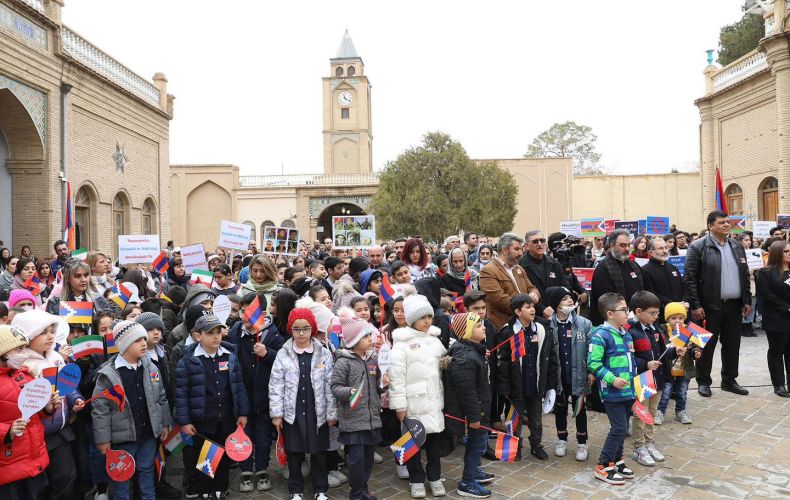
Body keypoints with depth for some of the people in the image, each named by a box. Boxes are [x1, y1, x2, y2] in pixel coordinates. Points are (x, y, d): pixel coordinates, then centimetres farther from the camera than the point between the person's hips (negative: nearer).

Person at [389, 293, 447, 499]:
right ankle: (416, 479, 23)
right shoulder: (402, 343, -11)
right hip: (413, 402, -5)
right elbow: (396, 377, -13)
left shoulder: (435, 339, 7)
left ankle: (435, 477, 29)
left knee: (434, 437, 13)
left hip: (434, 400, 5)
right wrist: (399, 405, -14)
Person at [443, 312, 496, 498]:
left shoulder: (473, 351, 7)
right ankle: (467, 483, 13)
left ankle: (473, 471, 40)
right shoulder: (465, 358, -28)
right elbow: (466, 391, -28)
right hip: (473, 409, -10)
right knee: (478, 442, 1)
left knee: (476, 441, 23)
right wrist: (474, 416, -23)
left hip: (478, 406, 10)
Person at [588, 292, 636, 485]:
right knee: (619, 428, -6)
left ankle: (617, 460, 32)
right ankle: (603, 467, 5)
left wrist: (634, 376, 17)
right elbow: (593, 363, -19)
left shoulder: (626, 334, 12)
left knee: (622, 428, 16)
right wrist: (612, 379, -23)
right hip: (612, 392, -8)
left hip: (627, 390, 9)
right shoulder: (601, 335, -16)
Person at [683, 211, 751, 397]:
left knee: (732, 345, 13)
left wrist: (747, 301, 10)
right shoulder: (698, 247, -8)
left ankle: (729, 380, 26)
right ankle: (703, 382, 16)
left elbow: (745, 276, 17)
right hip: (710, 306, -6)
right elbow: (689, 279, -11)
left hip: (734, 305, 6)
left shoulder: (737, 247, 12)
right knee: (707, 345, 4)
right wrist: (695, 306, -15)